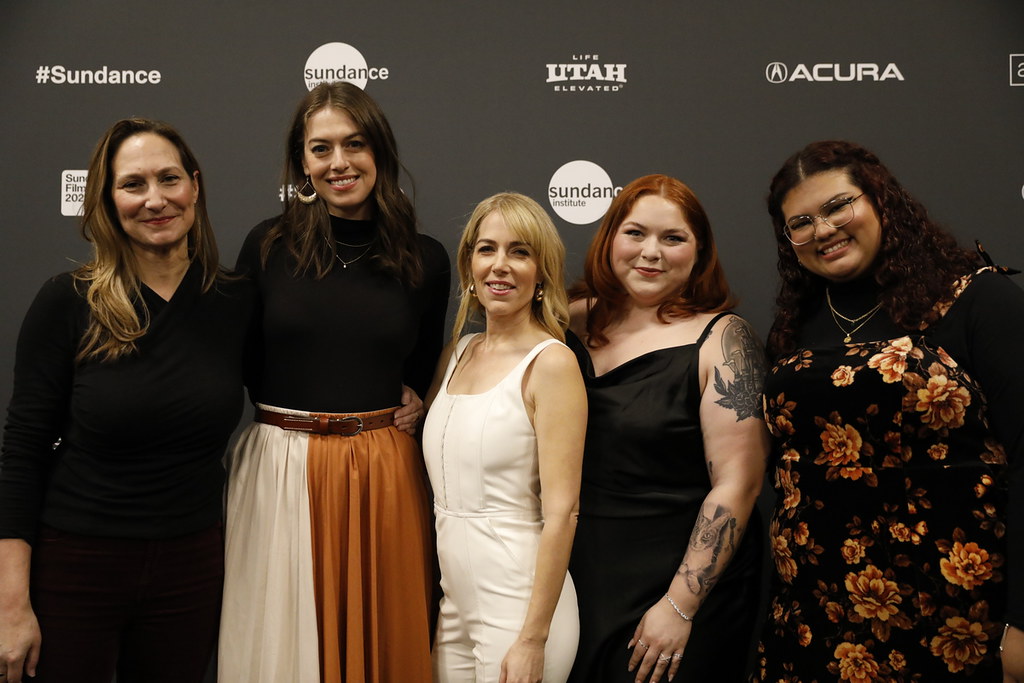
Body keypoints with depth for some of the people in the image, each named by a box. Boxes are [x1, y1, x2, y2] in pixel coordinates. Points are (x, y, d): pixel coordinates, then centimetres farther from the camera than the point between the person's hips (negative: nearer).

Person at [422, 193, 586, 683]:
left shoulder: (551, 363, -13)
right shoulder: (459, 353, 7)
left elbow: (560, 512, -16)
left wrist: (533, 639, -17)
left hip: (519, 601, -6)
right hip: (454, 601, 6)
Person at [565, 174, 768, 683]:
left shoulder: (721, 340, -10)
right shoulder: (574, 321, 2)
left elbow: (737, 484, -14)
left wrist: (679, 607, -17)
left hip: (681, 580, -4)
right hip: (580, 578, 4)